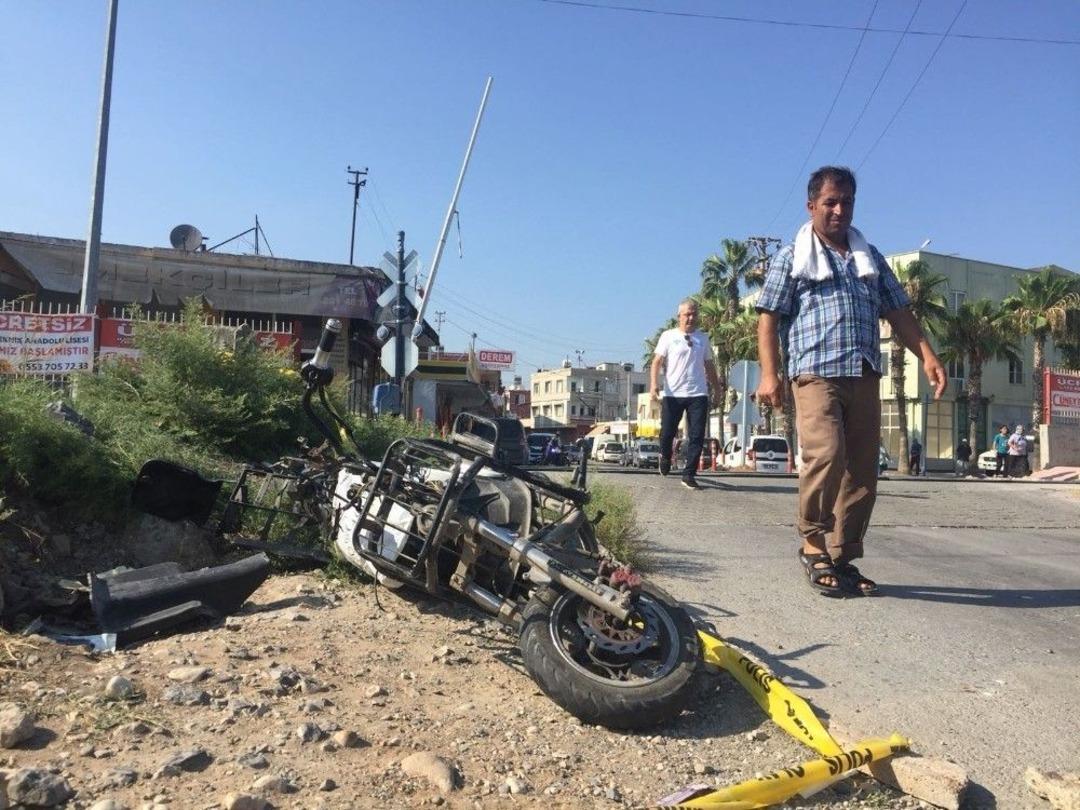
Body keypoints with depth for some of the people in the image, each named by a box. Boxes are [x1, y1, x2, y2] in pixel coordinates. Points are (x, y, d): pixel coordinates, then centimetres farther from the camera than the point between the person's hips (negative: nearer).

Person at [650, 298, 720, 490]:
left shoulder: (703, 338, 13)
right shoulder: (668, 336, 2)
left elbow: (709, 364, 21)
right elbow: (657, 362, -4)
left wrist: (716, 387, 20)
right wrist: (654, 384, -18)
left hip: (698, 395, 3)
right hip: (672, 394, -2)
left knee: (697, 436, -3)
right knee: (667, 433, 3)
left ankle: (689, 475, 3)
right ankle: (665, 457, 35)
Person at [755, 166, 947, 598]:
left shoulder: (870, 257, 22)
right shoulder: (792, 257, 9)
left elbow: (898, 312, 20)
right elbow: (769, 318, 1)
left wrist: (927, 356, 5)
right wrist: (769, 374, -11)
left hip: (865, 376, 5)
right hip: (816, 373, -5)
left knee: (862, 472, 3)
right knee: (826, 453, -23)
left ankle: (843, 558, 13)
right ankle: (812, 544, -5)